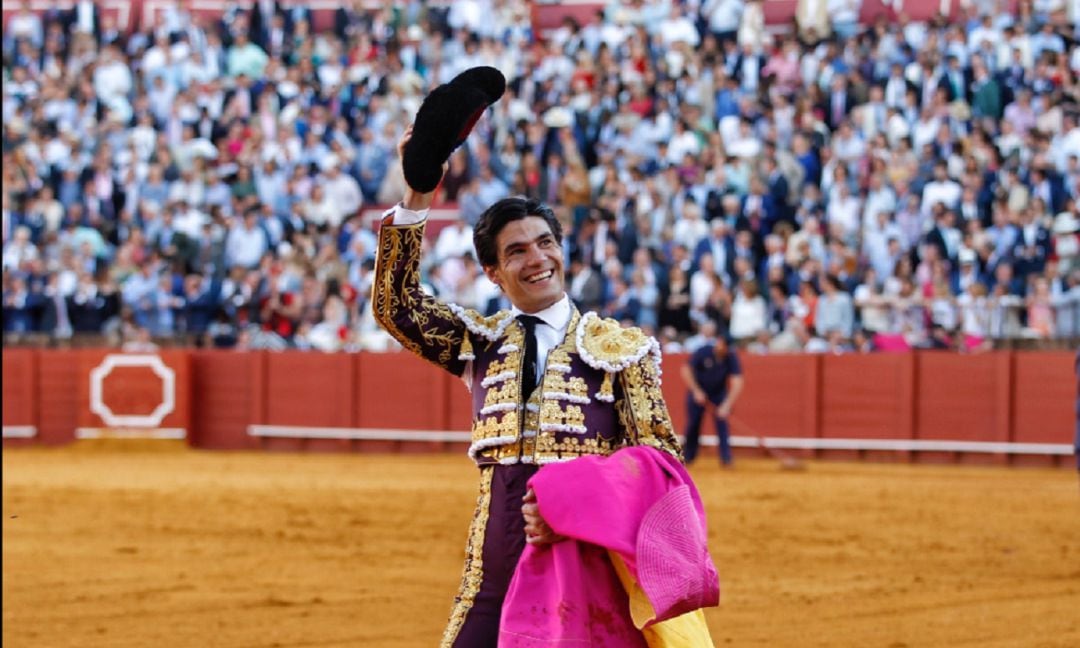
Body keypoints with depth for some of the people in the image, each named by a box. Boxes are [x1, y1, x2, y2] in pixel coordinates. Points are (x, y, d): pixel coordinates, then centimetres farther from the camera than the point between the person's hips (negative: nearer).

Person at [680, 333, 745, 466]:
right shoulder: (703, 352, -23)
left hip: (719, 394, 0)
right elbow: (686, 370, -17)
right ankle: (687, 457, 19)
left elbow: (737, 383, -26)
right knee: (693, 424, 3)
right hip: (698, 392, 0)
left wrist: (726, 405, -36)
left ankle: (726, 458, -13)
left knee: (721, 423, -14)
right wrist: (696, 391, -24)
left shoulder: (731, 358, -22)